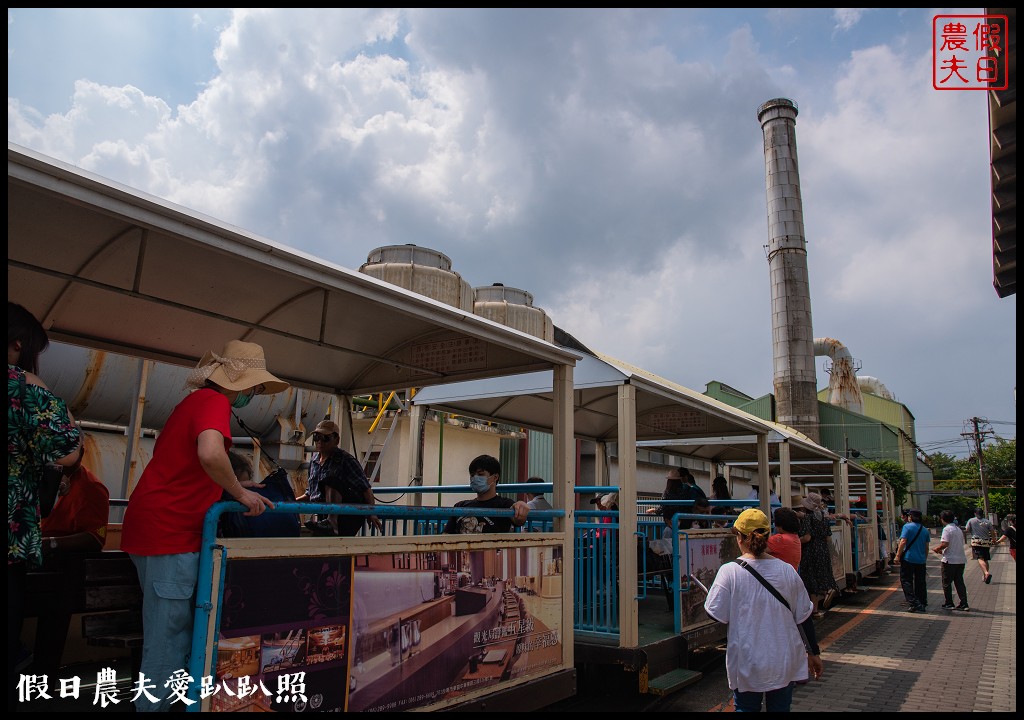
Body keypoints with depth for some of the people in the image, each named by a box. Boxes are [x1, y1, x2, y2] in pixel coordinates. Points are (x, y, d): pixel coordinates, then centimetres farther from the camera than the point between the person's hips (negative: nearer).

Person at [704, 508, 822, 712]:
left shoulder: (730, 571, -14)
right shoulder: (787, 570, -4)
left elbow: (716, 614, -11)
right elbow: (804, 616, 3)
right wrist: (814, 652, 15)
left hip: (747, 664, -3)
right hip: (784, 661, 3)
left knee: (746, 707, 14)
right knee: (780, 707, 16)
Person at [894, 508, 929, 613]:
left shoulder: (907, 527, -8)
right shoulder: (925, 530, 10)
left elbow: (903, 542, -16)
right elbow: (926, 547, 15)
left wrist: (898, 556, -12)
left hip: (908, 559, -6)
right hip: (921, 560, 6)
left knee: (906, 581, 0)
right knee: (920, 583, 14)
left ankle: (914, 604, -9)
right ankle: (922, 604, 18)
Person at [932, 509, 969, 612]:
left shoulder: (947, 529, -13)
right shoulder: (958, 529, 14)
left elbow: (944, 543, -22)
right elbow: (958, 544, 19)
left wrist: (936, 549, -4)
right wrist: (942, 550, 19)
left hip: (950, 560, -7)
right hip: (961, 559, 8)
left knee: (946, 582, 4)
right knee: (959, 582, 12)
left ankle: (949, 604, 8)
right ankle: (964, 604, 9)